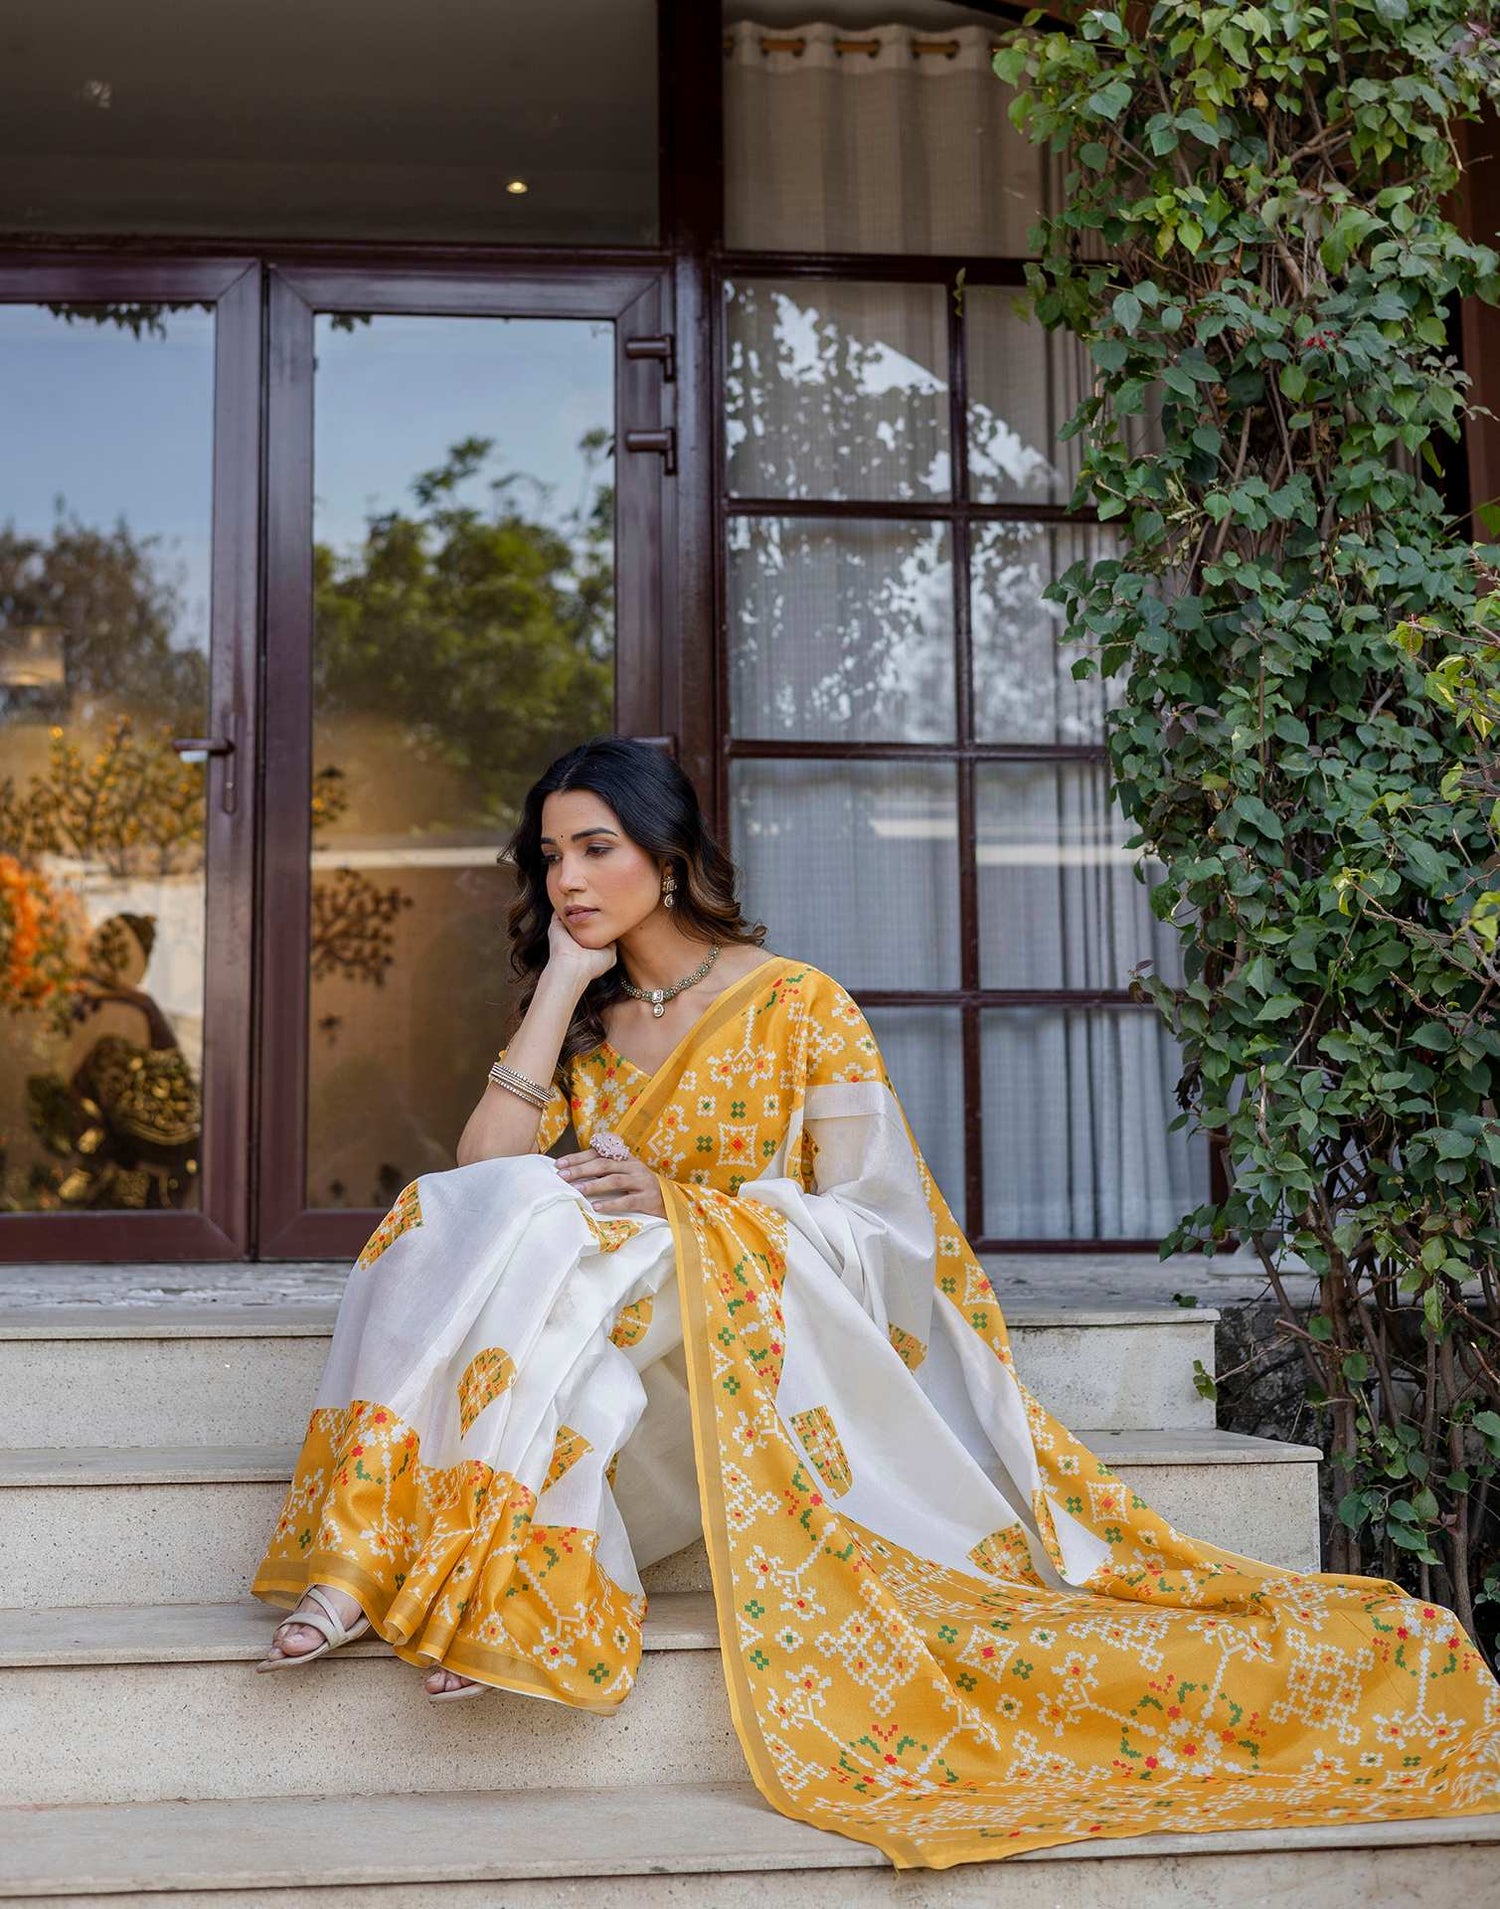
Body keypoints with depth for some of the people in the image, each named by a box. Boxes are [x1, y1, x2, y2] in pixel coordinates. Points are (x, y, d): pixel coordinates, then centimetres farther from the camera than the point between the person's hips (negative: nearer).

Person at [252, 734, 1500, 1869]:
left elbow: (870, 1225, -6)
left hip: (757, 1341, -4)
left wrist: (681, 1205, -19)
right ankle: (378, 1562, -32)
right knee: (473, 1222, -25)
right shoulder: (582, 1024, 16)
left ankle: (420, 1572, -32)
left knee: (550, 1242, -31)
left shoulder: (799, 1006, 1)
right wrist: (562, 983, -2)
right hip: (623, 1359, 4)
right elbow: (485, 1171, -1)